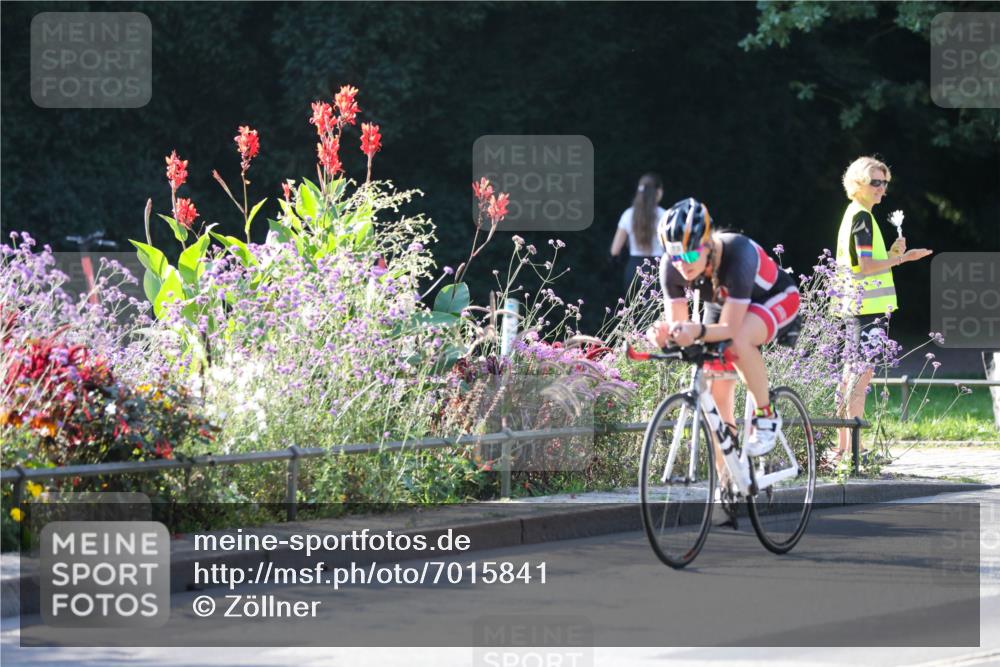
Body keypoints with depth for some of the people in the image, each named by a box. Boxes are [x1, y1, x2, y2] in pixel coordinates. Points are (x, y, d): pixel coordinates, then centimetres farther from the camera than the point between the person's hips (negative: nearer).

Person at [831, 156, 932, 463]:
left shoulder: (854, 215, 18)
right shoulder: (862, 217, -12)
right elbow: (864, 266, -20)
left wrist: (892, 254, 6)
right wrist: (902, 258, -17)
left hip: (855, 308, 10)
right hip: (867, 308, -10)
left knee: (852, 375, 12)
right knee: (862, 376, -11)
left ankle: (841, 449, 15)